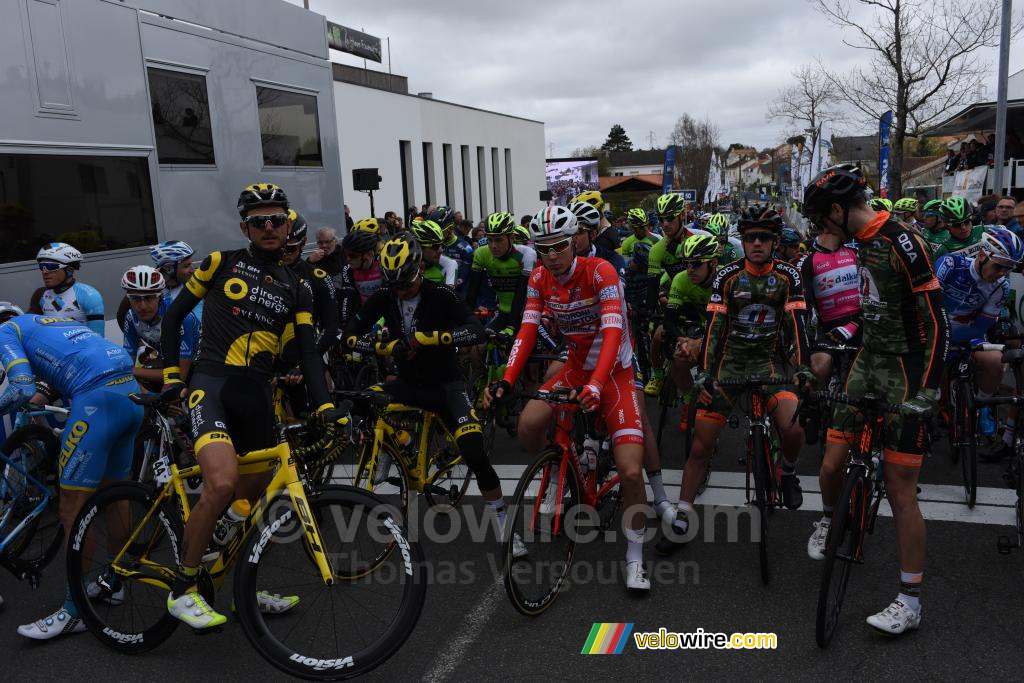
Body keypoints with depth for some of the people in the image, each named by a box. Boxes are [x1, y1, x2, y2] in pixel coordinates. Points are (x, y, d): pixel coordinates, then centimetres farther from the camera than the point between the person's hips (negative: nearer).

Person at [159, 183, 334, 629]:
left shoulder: (296, 287, 12)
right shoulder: (221, 263, 3)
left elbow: (308, 354, 6)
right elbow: (174, 315, 10)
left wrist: (326, 407, -7)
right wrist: (170, 375, 3)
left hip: (256, 394, 5)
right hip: (211, 381, -4)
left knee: (255, 493, 11)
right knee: (222, 482, -25)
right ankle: (182, 590, -6)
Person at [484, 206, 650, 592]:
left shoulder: (600, 271, -21)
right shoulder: (539, 279, -6)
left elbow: (613, 332, -31)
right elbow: (527, 331, -12)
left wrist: (597, 384, -46)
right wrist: (506, 380, -26)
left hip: (615, 372, -4)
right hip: (576, 368, 4)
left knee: (630, 471, -14)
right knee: (527, 426, -21)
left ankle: (635, 559, 7)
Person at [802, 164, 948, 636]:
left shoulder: (903, 243, -19)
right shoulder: (864, 242, 8)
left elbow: (936, 323, -19)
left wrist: (926, 393, -22)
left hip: (906, 373, -7)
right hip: (868, 363, 7)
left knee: (900, 489, -2)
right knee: (831, 465, 3)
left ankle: (911, 601, 11)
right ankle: (829, 520, 36)